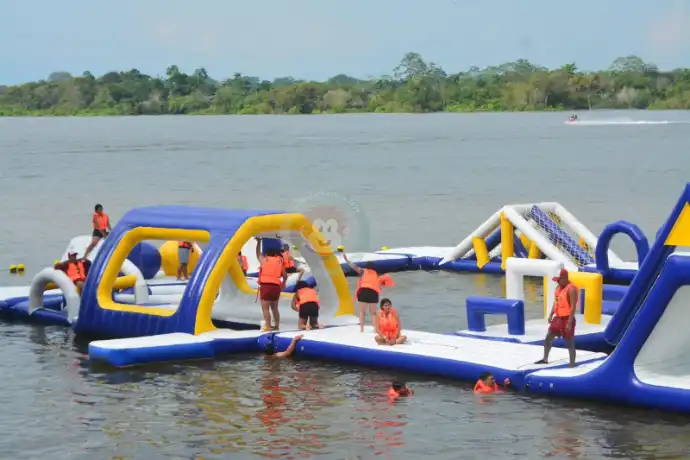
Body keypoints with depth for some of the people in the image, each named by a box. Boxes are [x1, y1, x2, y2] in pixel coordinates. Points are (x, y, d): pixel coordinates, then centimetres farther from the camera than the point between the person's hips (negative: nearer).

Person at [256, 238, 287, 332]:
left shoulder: (264, 259, 5)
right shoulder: (279, 261, 13)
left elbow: (258, 253, 25)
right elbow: (285, 276, 15)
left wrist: (259, 242, 37)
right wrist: (282, 285, 30)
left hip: (266, 285, -4)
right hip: (276, 287, 4)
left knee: (265, 308, -3)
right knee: (274, 308, 17)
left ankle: (268, 327, -11)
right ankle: (277, 327, 20)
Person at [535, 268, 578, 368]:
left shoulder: (571, 289, -19)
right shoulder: (559, 287, 9)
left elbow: (573, 307, -21)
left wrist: (569, 323, -23)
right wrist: (551, 315, 10)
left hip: (567, 319, -9)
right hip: (558, 318, 9)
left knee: (570, 343, -2)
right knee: (548, 339, 16)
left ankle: (572, 364, 5)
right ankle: (545, 359, 31)